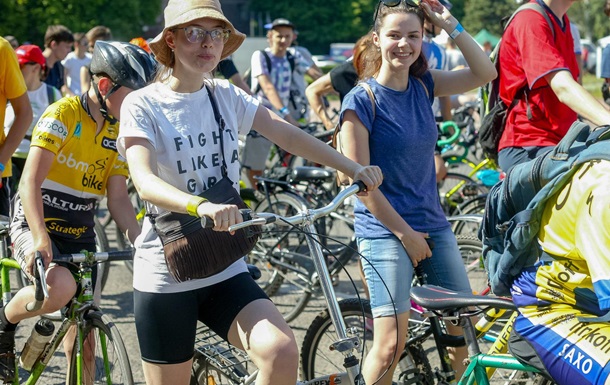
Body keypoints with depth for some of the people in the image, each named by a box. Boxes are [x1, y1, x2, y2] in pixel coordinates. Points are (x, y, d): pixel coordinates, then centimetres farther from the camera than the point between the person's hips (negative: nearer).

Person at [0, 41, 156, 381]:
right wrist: (40, 238, -34)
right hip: (34, 225, -6)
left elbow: (119, 198, 2)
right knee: (61, 286, -32)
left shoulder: (119, 132, 4)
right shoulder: (63, 114, -15)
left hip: (80, 235, 7)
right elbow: (31, 180, -22)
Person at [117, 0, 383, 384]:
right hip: (165, 276, -3)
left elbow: (289, 134, -3)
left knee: (282, 351, -21)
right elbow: (145, 181, -25)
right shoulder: (143, 105, -9)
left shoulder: (225, 96, 5)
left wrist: (353, 168, -16)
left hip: (225, 269, 3)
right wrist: (201, 206, -43)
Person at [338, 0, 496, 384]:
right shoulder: (361, 100, -12)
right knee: (391, 345, -14)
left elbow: (485, 73, 5)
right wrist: (405, 233, -12)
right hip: (385, 230, -6)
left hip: (433, 223, 6)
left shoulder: (423, 85, 5)